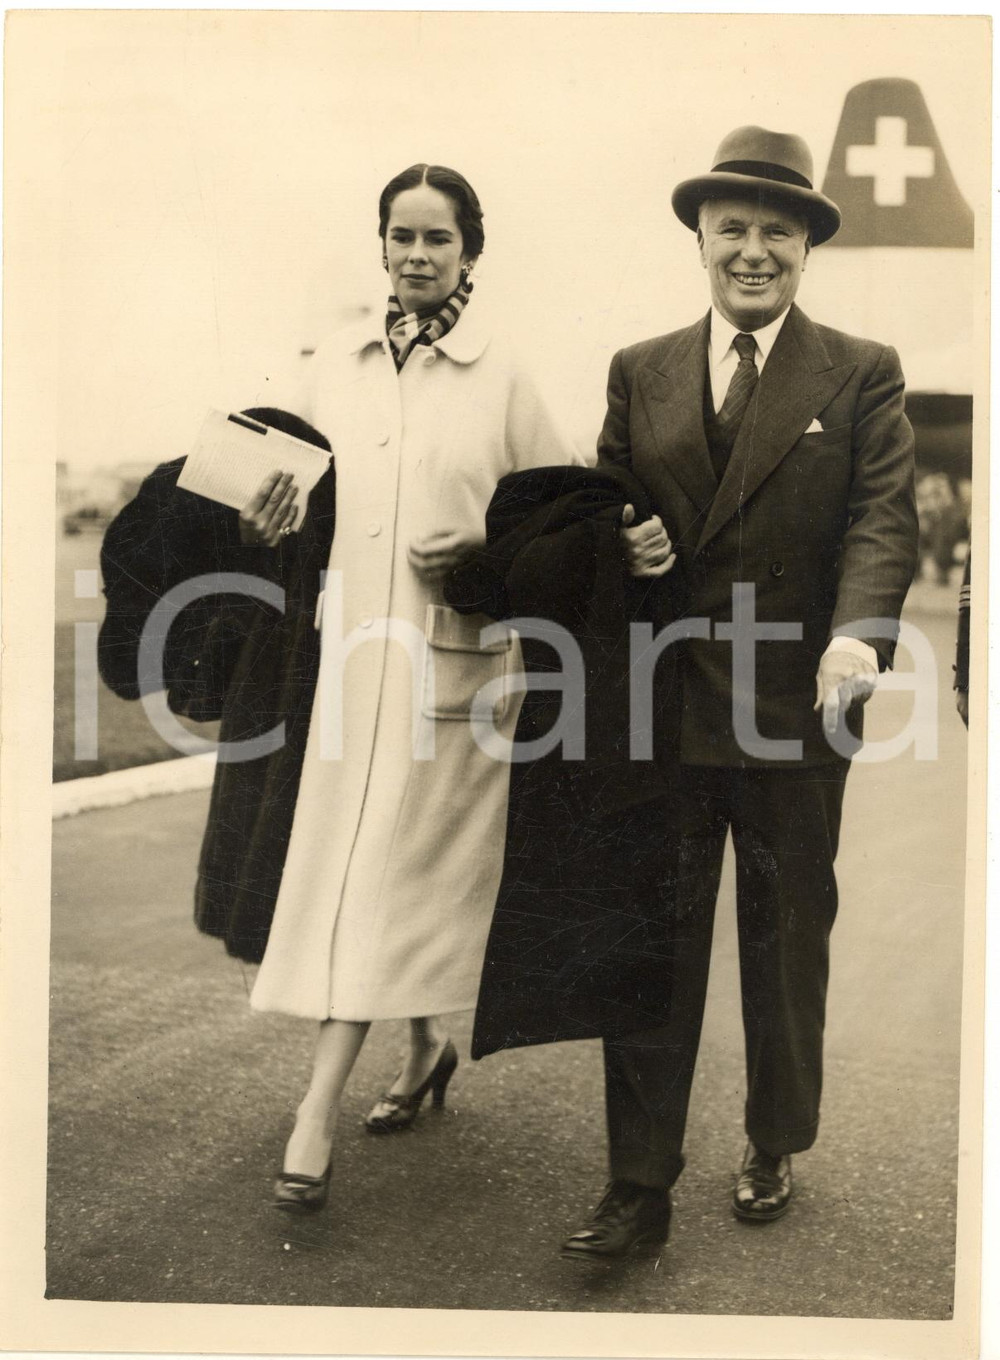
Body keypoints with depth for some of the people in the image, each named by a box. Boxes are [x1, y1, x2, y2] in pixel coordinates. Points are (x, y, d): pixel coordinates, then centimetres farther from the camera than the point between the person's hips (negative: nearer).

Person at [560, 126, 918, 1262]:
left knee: (786, 944, 14)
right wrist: (619, 544, -9)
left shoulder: (862, 376, 2)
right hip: (664, 709, 2)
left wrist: (856, 635, -28)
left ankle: (773, 1149, 34)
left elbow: (883, 518, -9)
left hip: (795, 713, -1)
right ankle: (640, 1189, 13)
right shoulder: (640, 373, 10)